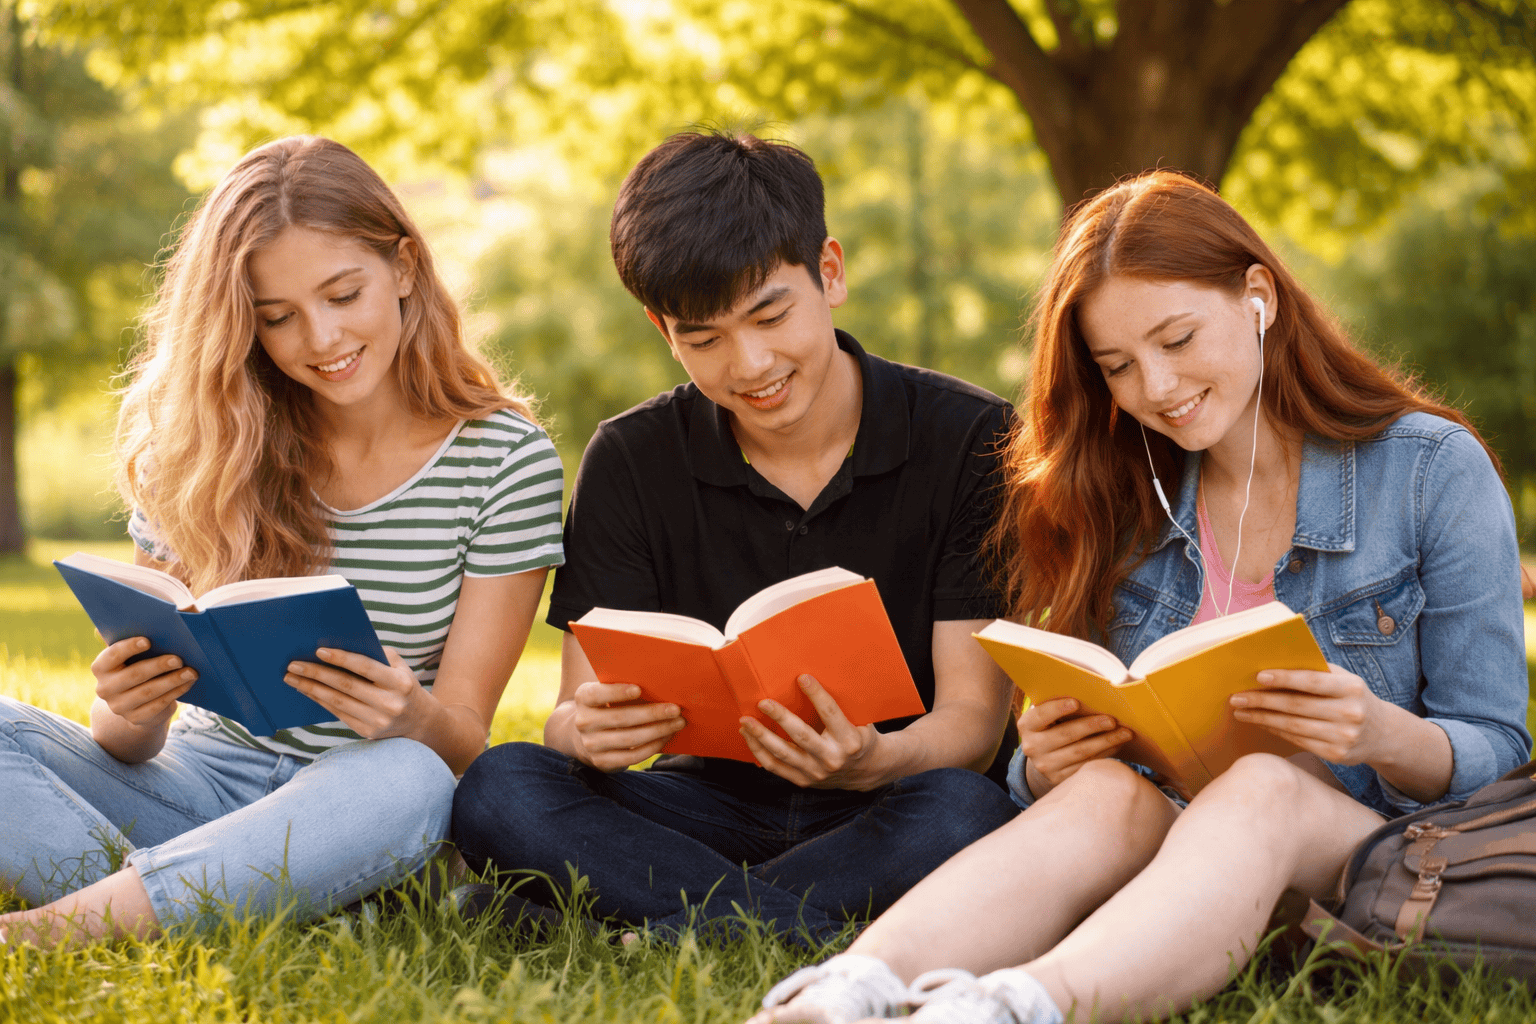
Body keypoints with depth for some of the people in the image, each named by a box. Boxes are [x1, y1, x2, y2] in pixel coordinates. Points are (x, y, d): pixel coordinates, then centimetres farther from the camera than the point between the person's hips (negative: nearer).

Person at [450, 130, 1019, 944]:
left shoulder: (968, 441, -6)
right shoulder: (631, 461, 2)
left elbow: (973, 716, -11)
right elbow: (577, 710, -4)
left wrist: (874, 761, -35)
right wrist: (588, 730, -30)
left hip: (884, 814, -2)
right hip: (710, 803, 2)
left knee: (964, 812, -37)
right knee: (496, 789, -26)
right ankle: (796, 932, -31)